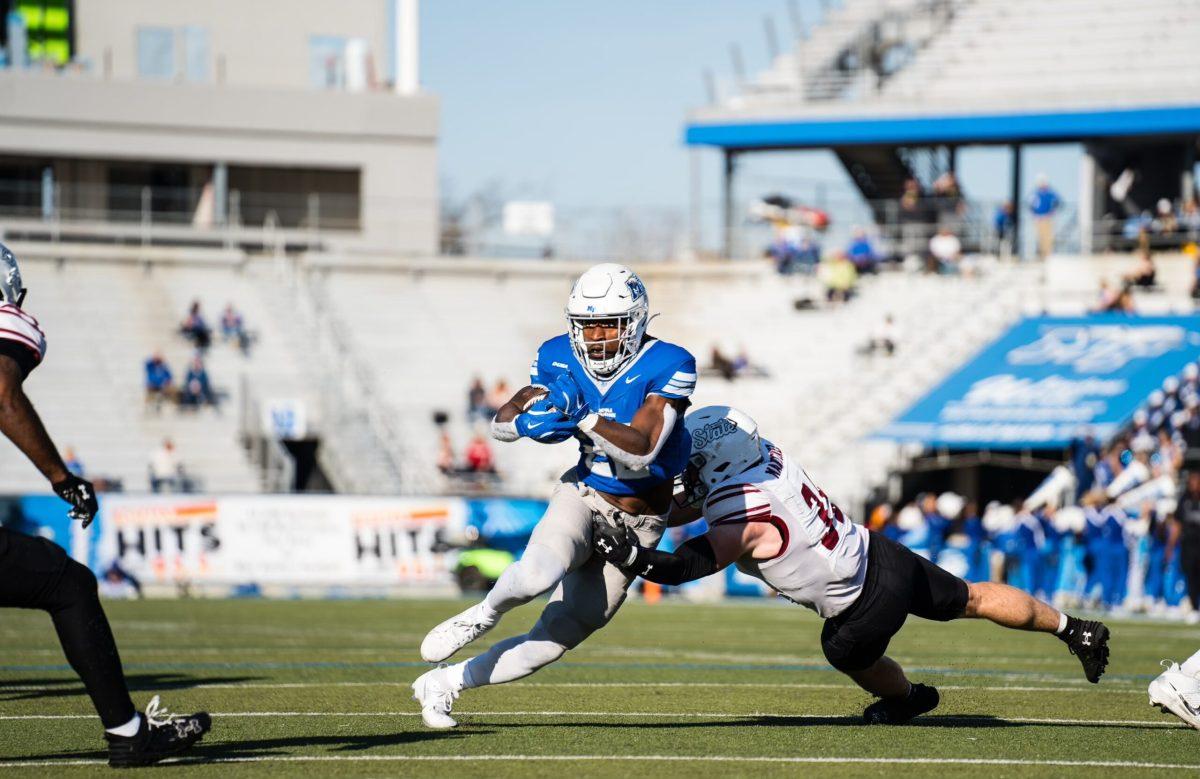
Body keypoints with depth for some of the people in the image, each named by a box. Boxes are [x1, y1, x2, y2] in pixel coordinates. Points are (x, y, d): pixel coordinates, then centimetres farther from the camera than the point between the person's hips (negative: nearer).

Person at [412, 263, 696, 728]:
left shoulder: (666, 367, -19)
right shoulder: (561, 359, -5)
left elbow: (640, 453, -27)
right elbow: (500, 424, 1)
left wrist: (584, 418, -37)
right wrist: (529, 418, -22)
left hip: (636, 525, -1)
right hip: (582, 497, 1)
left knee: (556, 638, -2)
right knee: (539, 573, -34)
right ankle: (483, 615, -4)